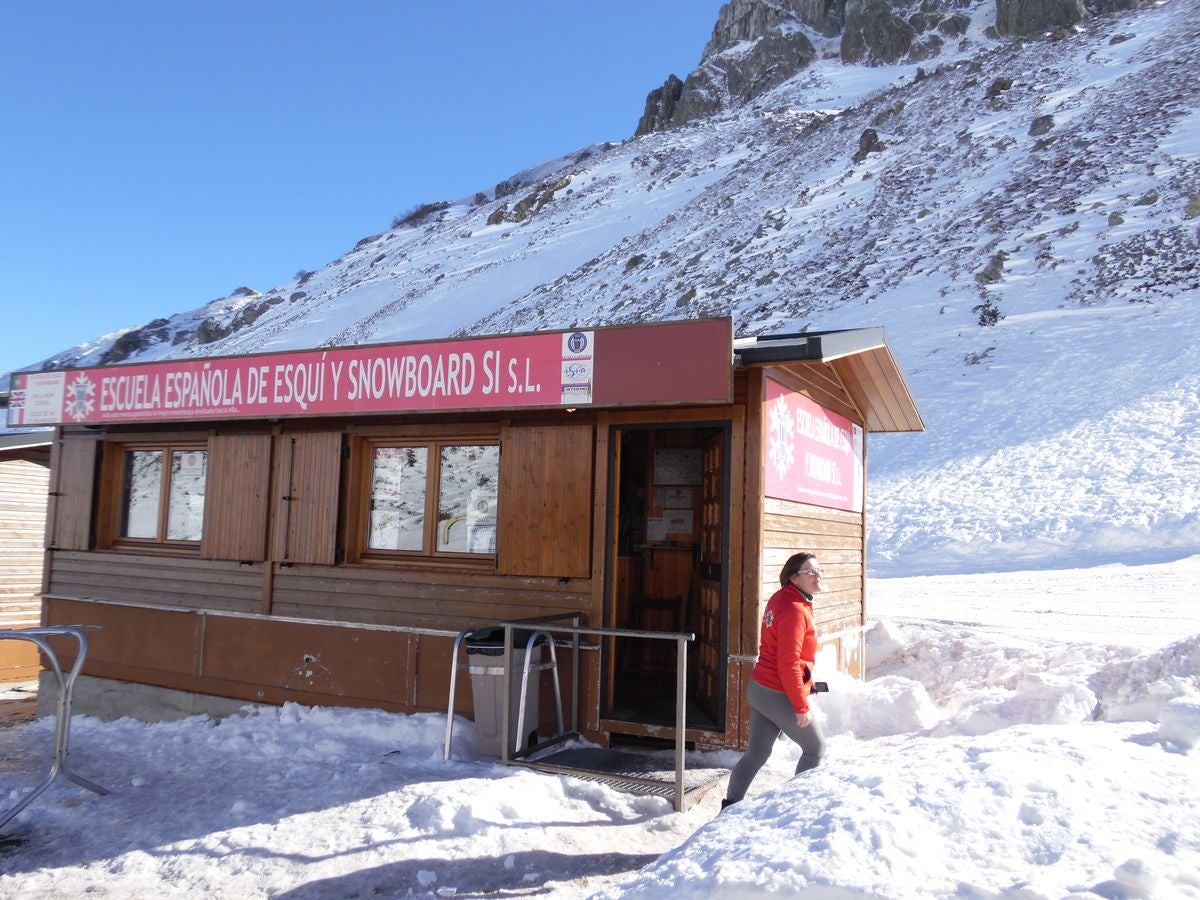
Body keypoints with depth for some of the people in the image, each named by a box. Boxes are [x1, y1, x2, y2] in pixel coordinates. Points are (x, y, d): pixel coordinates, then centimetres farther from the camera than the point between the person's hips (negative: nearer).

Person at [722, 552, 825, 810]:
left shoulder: (780, 599, 7)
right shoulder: (794, 610, -22)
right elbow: (788, 664, -24)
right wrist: (801, 706, -19)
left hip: (760, 689, 9)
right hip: (780, 696, -9)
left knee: (756, 754, 14)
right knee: (815, 748, 13)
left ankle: (729, 806, 16)